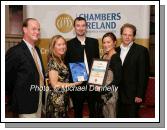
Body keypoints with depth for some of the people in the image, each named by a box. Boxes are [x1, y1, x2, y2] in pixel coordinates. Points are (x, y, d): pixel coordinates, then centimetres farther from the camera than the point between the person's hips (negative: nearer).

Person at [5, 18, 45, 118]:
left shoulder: (37, 50, 10)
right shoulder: (15, 51, -17)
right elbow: (7, 77, -15)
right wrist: (17, 95, -5)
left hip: (39, 99, 8)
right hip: (26, 102, -8)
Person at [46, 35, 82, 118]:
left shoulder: (60, 60, 10)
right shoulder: (53, 62, -16)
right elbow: (55, 84, -20)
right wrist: (73, 84, -13)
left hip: (63, 98, 9)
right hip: (57, 99, -9)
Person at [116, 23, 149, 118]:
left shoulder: (141, 50, -7)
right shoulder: (117, 50, 10)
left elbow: (144, 74, -10)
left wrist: (139, 95, -13)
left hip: (132, 95, -5)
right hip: (118, 95, 5)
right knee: (120, 117, 12)